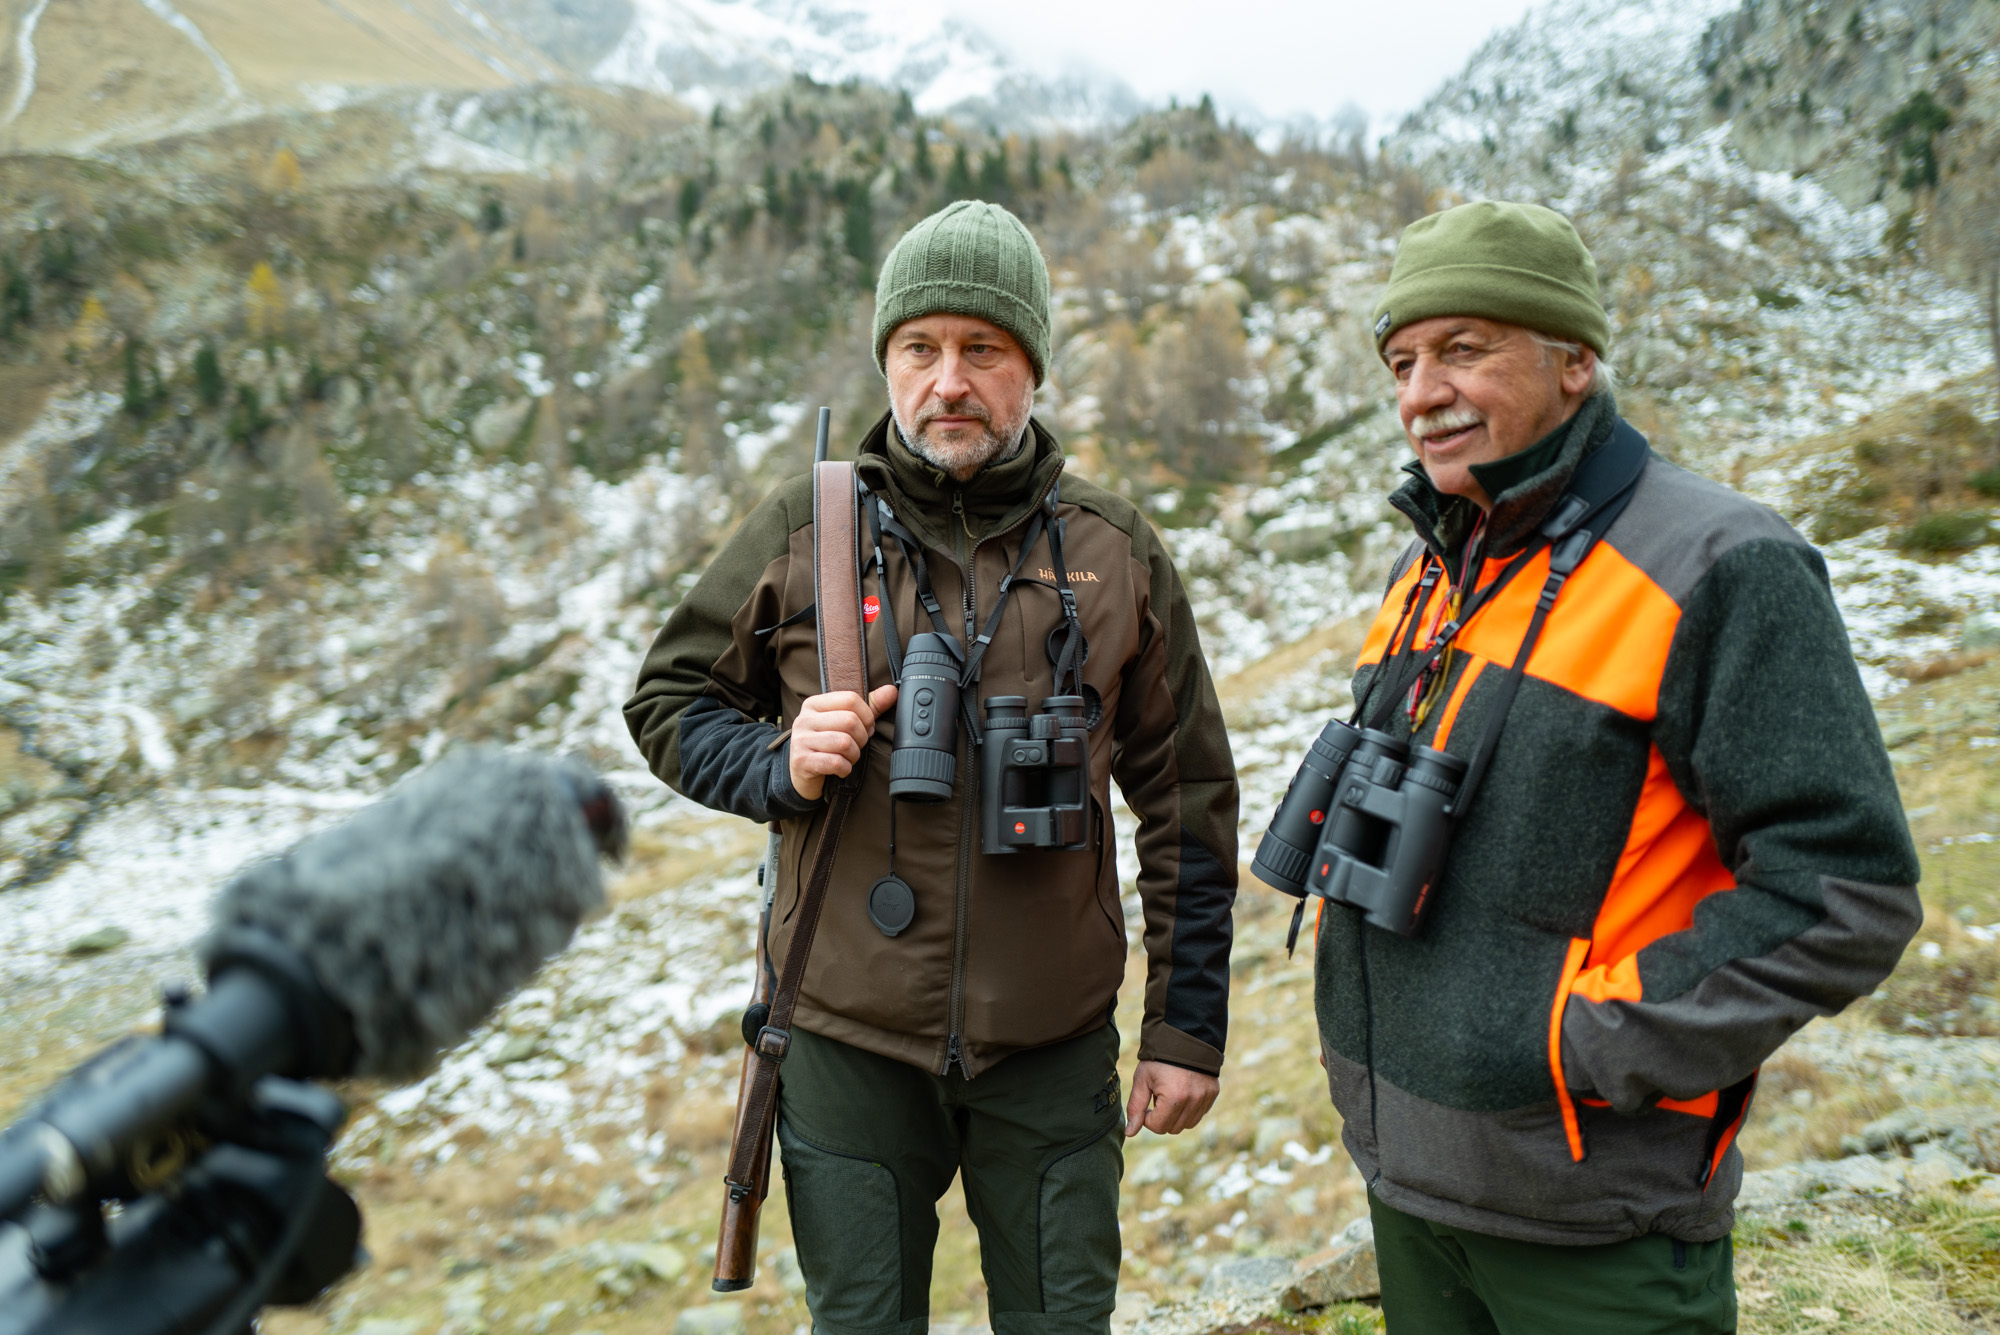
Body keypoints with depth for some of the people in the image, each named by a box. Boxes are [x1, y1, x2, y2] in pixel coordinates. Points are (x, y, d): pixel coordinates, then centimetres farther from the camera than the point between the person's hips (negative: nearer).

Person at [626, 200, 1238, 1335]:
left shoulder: (1116, 551, -1)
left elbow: (1187, 803, 2)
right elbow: (668, 700, 7)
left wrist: (1189, 1024, 2)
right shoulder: (801, 529, -3)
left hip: (1056, 1047, 1)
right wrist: (777, 765, -14)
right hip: (849, 1040, 0)